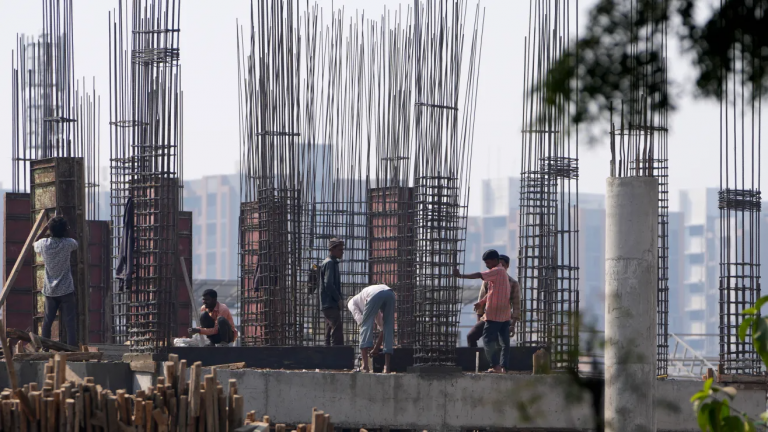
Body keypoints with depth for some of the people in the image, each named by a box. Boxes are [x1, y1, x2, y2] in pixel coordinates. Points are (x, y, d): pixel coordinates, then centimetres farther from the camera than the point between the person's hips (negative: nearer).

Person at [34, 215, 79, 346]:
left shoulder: (44, 244, -5)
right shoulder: (68, 243, -10)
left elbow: (35, 243, 21)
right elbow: (76, 246, 16)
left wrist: (46, 227, 18)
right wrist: (65, 230, 25)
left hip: (49, 290, 3)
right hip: (66, 289, -3)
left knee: (47, 321, 12)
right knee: (70, 321, -4)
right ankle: (72, 347, -11)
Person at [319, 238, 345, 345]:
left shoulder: (332, 263, 20)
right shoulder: (329, 263, -10)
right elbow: (328, 284, -20)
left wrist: (338, 299, 14)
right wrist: (339, 299, -13)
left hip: (327, 305, 10)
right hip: (331, 305, -10)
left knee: (329, 334, 9)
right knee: (337, 332, -15)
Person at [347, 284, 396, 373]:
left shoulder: (352, 302, 31)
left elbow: (360, 320, 14)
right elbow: (382, 326, 45)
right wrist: (377, 348, 46)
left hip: (374, 294, -5)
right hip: (390, 293, 5)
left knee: (366, 326, 3)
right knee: (388, 327, 13)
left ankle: (365, 365, -7)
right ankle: (386, 366, 5)